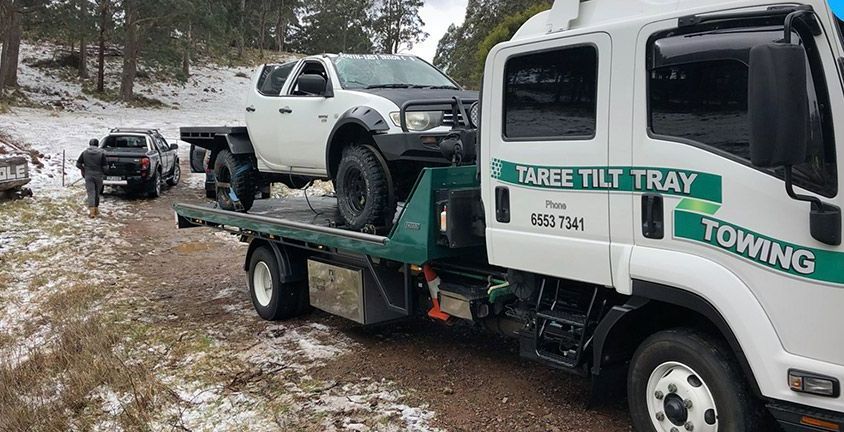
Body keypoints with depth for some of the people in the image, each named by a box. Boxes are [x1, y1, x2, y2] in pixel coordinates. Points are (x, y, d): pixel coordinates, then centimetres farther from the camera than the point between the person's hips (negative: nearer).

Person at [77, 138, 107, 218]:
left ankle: (91, 210, -18)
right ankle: (96, 209, 26)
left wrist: (84, 170, 18)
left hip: (88, 176, 0)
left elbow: (78, 164, 3)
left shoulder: (85, 153, 2)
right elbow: (104, 166, -8)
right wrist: (103, 173, 10)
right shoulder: (101, 153, -5)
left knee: (91, 193, -3)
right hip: (98, 176, 0)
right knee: (97, 193, 15)